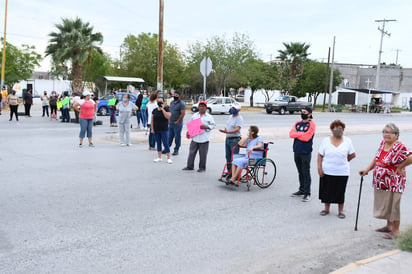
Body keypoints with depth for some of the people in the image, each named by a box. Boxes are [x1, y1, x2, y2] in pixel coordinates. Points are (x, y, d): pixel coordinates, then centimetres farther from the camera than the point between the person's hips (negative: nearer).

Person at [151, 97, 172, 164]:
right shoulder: (155, 110, 9)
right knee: (158, 143, 11)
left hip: (164, 130, -4)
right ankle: (159, 158, 19)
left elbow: (167, 117, -20)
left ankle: (169, 158, -1)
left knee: (166, 144, -6)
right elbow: (152, 120, 12)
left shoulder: (166, 109, -2)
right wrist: (152, 129, 4)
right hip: (156, 130, 4)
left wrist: (162, 109, -17)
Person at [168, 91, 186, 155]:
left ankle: (176, 150, 9)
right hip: (171, 123, 7)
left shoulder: (181, 103, -10)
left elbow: (183, 114, -16)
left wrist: (177, 121, -16)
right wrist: (169, 120, 11)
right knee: (169, 136, 10)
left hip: (177, 124, -7)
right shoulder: (172, 102, 14)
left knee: (177, 137, 1)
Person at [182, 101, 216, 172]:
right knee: (192, 152, 6)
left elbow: (213, 125, -1)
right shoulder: (194, 115, 12)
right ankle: (190, 166, 18)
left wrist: (206, 127, -16)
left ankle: (202, 167, 14)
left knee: (203, 154, 1)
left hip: (204, 139, -3)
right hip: (195, 138, 3)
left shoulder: (209, 117, 2)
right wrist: (188, 132, 5)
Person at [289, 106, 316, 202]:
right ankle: (301, 190, 26)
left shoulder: (311, 124, -7)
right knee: (300, 172, 15)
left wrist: (297, 133, -6)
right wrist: (302, 134, -13)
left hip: (306, 153, -6)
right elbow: (291, 134, 1)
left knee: (306, 173, -3)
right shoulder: (297, 123, 12)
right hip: (297, 151, 6)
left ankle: (307, 193, 2)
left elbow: (306, 138, -17)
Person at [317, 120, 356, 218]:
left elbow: (352, 155, 9)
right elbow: (320, 155, 1)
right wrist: (319, 168, -6)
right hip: (327, 171, 0)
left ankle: (340, 211, 22)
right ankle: (327, 209, 27)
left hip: (342, 172, 0)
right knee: (327, 190, 9)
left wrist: (342, 161, 7)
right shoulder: (326, 140, 0)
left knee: (340, 192, 8)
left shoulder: (347, 141, 1)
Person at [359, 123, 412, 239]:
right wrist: (367, 170, 11)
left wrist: (399, 167, -16)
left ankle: (395, 230, 15)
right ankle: (389, 226, 36)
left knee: (393, 205, 3)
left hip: (393, 184, -8)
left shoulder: (399, 147, -18)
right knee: (385, 204, 19)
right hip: (380, 182, 8)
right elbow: (377, 158, 17)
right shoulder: (382, 143, 6)